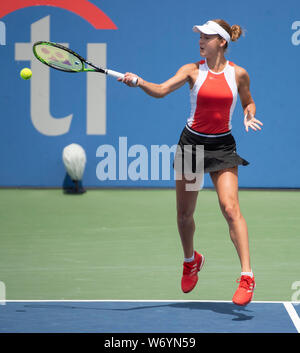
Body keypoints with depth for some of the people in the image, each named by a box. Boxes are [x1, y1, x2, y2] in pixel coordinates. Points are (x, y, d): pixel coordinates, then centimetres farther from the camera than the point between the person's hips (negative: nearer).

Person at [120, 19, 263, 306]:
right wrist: (138, 82, -35)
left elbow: (247, 102, 15)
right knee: (184, 213, 9)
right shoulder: (193, 70, -4)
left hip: (223, 146, -2)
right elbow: (161, 90, -17)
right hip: (192, 142, 2)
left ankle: (246, 276, -19)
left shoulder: (238, 74, -3)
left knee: (230, 208, -17)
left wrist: (249, 117, -7)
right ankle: (190, 261, 38)